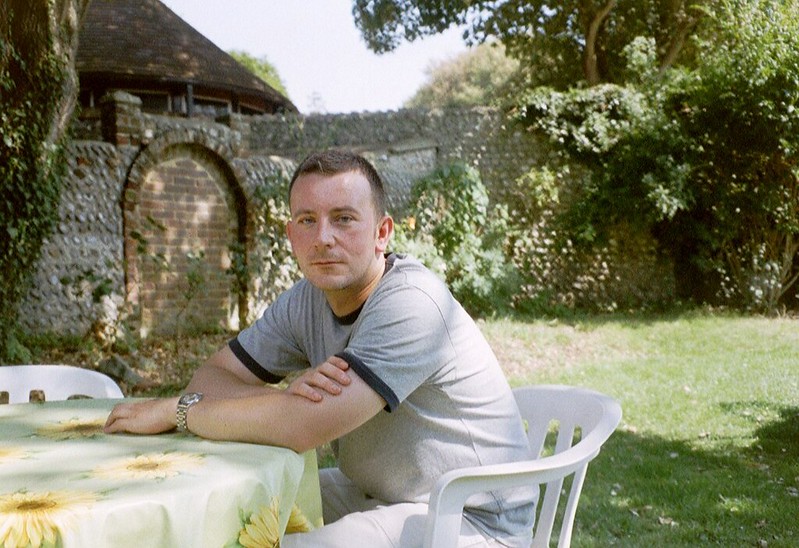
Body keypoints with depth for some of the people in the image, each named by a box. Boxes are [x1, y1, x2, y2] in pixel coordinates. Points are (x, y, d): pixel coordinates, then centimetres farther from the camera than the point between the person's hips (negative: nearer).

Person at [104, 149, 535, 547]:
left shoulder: (411, 304, -26)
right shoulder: (305, 301, -1)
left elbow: (302, 426, -33)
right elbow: (210, 378, 1)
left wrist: (174, 411, -18)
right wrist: (287, 396, -22)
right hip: (376, 495, 7)